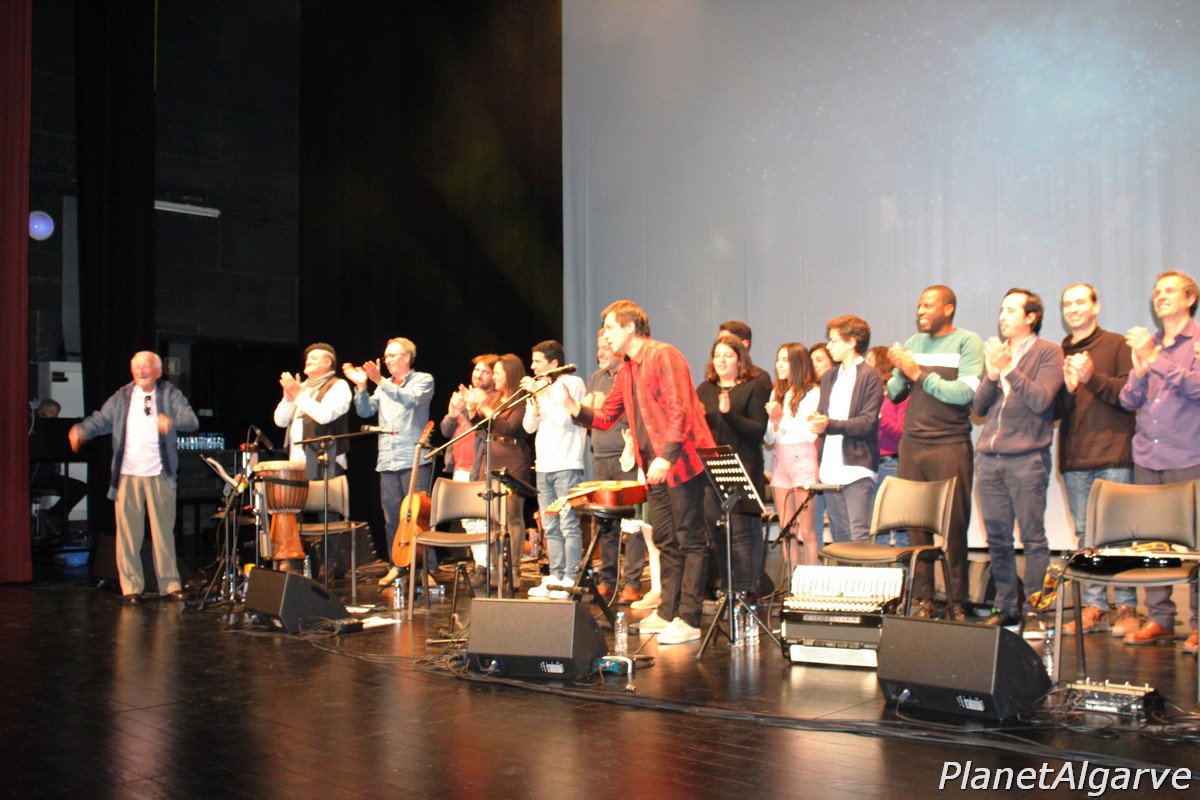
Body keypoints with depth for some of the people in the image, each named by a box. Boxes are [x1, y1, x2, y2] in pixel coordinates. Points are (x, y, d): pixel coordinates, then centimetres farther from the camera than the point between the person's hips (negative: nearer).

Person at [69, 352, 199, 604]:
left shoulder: (170, 395, 5)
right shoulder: (122, 397, 12)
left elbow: (192, 421, -8)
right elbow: (101, 419, 8)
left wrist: (171, 420, -28)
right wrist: (81, 431, -13)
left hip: (160, 476, -1)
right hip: (127, 475, 2)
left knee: (164, 532, 3)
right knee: (128, 533, 1)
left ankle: (170, 584, 11)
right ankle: (131, 587, 9)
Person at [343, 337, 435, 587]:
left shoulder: (423, 380, 2)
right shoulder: (385, 387, 19)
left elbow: (411, 400, -18)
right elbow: (365, 411, 10)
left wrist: (381, 382, -24)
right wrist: (361, 387, -6)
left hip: (415, 460, -6)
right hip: (387, 461, 6)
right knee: (392, 517, 9)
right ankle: (396, 565, 17)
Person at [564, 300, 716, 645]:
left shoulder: (663, 356, -10)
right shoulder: (627, 372, 17)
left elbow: (679, 410, -19)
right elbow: (605, 417, 18)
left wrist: (667, 456, -27)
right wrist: (574, 408, 1)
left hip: (681, 461, -9)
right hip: (654, 467, 9)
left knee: (690, 540, -4)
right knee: (666, 540, 14)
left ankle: (688, 620, -3)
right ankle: (667, 612, 22)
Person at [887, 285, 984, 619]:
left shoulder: (968, 343, -1)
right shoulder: (913, 343, 15)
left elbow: (965, 393, -14)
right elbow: (894, 394, 14)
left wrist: (919, 374, -12)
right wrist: (901, 373, -5)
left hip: (950, 445, -4)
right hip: (912, 444, 5)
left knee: (954, 526, -2)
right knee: (915, 525, 3)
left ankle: (958, 601, 6)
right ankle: (923, 598, 9)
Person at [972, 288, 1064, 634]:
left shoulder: (1048, 352, 1)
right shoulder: (995, 352, 17)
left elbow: (1041, 399, -12)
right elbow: (977, 407, 12)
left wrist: (1008, 370, -16)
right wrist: (992, 376, -4)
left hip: (1027, 459, -5)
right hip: (989, 458, 6)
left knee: (1032, 538, -3)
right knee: (997, 539, 8)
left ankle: (1033, 612, 2)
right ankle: (1006, 608, 16)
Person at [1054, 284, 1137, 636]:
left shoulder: (1117, 345, 5)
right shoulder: (1058, 354, 15)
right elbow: (1053, 410, 11)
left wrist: (1093, 378, -16)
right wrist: (1068, 389, -8)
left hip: (1113, 455, -4)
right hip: (1074, 459, 4)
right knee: (1085, 534, 5)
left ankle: (1126, 607, 3)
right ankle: (1094, 607, 10)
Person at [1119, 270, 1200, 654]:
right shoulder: (1148, 344, 17)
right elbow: (1128, 401, 11)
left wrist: (1154, 360, -19)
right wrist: (1140, 370, -7)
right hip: (1147, 456, 5)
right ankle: (1159, 619, 12)